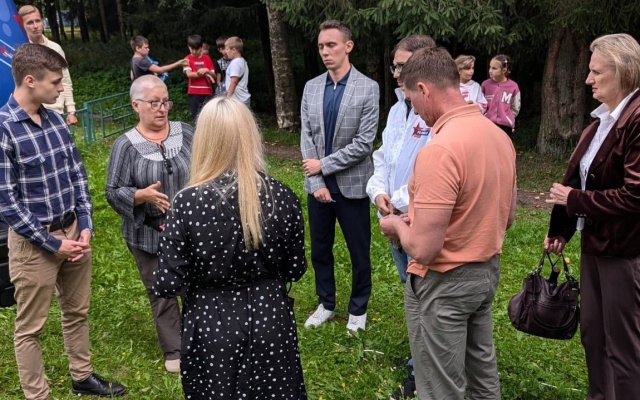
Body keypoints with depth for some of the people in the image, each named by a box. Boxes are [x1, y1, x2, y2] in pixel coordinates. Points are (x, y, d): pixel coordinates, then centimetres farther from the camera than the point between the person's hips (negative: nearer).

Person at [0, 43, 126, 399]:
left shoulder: (56, 121, 2)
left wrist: (85, 226, -1)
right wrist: (52, 243, -14)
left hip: (74, 231, 7)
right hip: (34, 242, -6)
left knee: (77, 312, 21)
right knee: (30, 328, 9)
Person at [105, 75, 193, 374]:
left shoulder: (185, 133, -1)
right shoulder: (126, 145, -9)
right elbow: (113, 193, -9)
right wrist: (142, 196, -25)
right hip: (149, 236, -2)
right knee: (161, 294, 11)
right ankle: (174, 351, 28)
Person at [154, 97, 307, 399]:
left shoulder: (188, 203, -18)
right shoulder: (282, 197, -11)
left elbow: (168, 284, -14)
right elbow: (295, 269, 0)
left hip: (211, 327, -1)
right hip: (270, 321, 2)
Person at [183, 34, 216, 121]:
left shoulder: (207, 58, 7)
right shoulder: (188, 59, 2)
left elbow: (214, 75, 4)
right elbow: (189, 74, -12)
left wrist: (207, 71, -17)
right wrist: (205, 74, -16)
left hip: (207, 92, 1)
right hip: (194, 93, -1)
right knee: (196, 117, 0)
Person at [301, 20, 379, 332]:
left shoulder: (368, 88, -10)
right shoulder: (311, 87, 4)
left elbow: (364, 143, -15)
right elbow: (306, 137, 1)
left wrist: (323, 165, -14)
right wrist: (316, 183, -8)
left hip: (351, 185, -4)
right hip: (318, 184, 4)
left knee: (359, 253, 9)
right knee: (320, 249, 16)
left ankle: (358, 309, 29)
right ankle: (326, 304, 35)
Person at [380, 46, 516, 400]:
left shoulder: (439, 150, -27)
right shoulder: (499, 136, 1)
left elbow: (422, 249, -28)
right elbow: (507, 216, 13)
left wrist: (397, 225, -8)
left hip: (443, 283, -9)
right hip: (487, 271, 9)